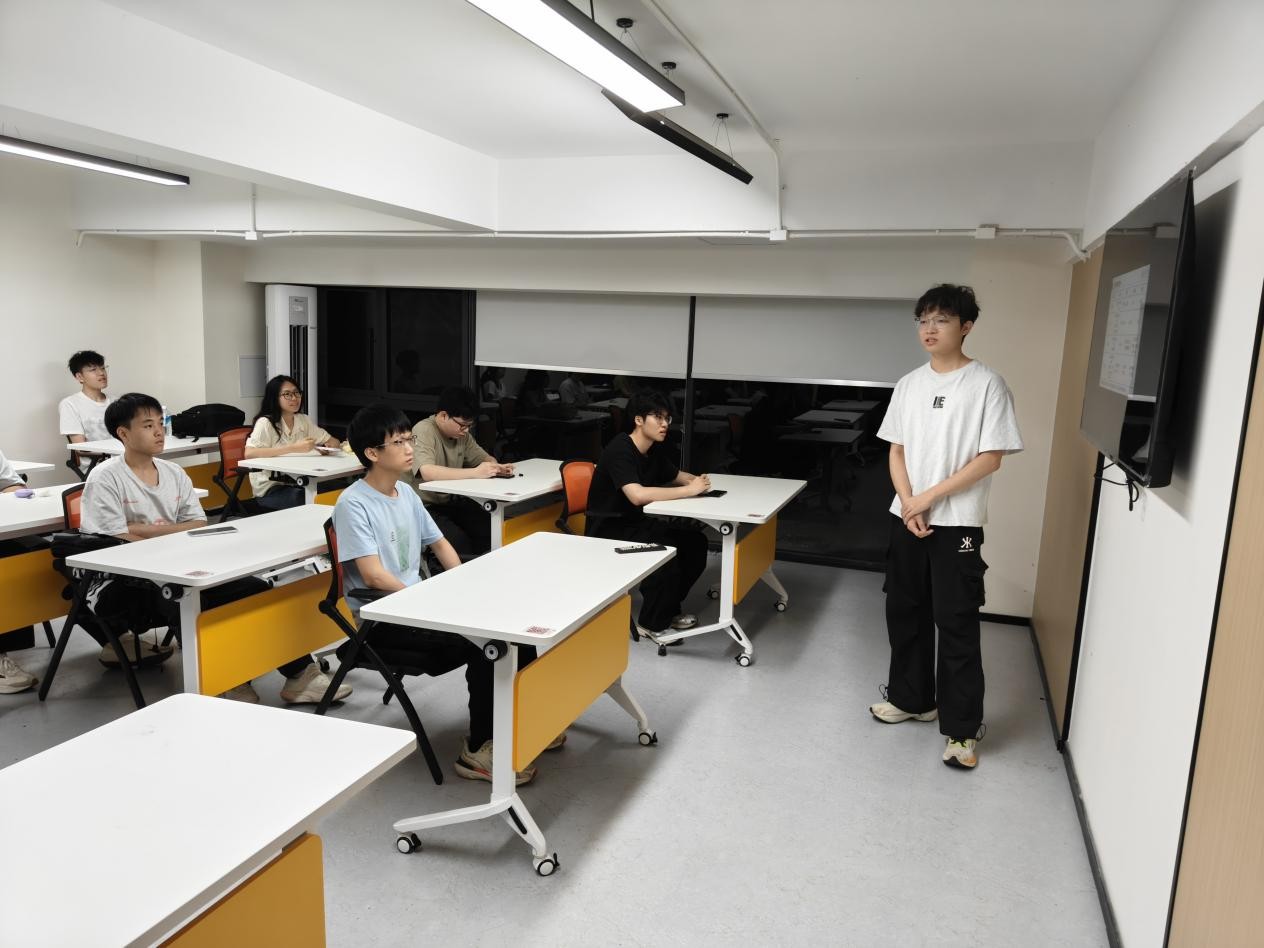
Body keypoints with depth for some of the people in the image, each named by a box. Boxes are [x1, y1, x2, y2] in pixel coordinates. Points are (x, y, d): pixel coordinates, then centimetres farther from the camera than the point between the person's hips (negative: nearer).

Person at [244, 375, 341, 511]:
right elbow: (249, 453, -26)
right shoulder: (266, 423, -10)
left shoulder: (304, 420, 9)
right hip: (269, 489, -6)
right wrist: (294, 448, -30)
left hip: (295, 484, 6)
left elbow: (333, 442, 12)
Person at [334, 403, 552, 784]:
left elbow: (439, 543, 17)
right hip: (383, 618, -8)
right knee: (483, 642, -24)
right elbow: (374, 576, -22)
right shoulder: (353, 504, -16)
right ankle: (478, 750, -9)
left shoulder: (406, 492, 8)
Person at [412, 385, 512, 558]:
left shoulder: (461, 433, 6)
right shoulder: (423, 431, -17)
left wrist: (497, 467, -10)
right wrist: (474, 473, -30)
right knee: (459, 541, -30)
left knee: (491, 530, -17)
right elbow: (427, 472, -32)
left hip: (452, 502, 7)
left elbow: (485, 458, 15)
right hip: (425, 507, -7)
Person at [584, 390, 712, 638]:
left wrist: (697, 480, -4)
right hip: (607, 531, -9)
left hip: (636, 523, 9)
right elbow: (638, 495, -36)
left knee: (695, 542, -3)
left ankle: (668, 608, 14)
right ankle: (652, 623, -8)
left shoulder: (656, 449, 4)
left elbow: (675, 476, 21)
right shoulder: (620, 450, -22)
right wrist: (689, 490, -29)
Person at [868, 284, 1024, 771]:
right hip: (907, 519, 5)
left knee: (956, 625, -2)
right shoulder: (909, 384, 8)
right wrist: (908, 502, -7)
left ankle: (963, 729, 9)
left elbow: (990, 458, -11)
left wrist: (930, 497, -13)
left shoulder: (986, 384, -8)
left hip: (958, 524, -5)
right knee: (905, 613, 13)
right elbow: (896, 450, 9)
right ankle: (912, 698, 31)